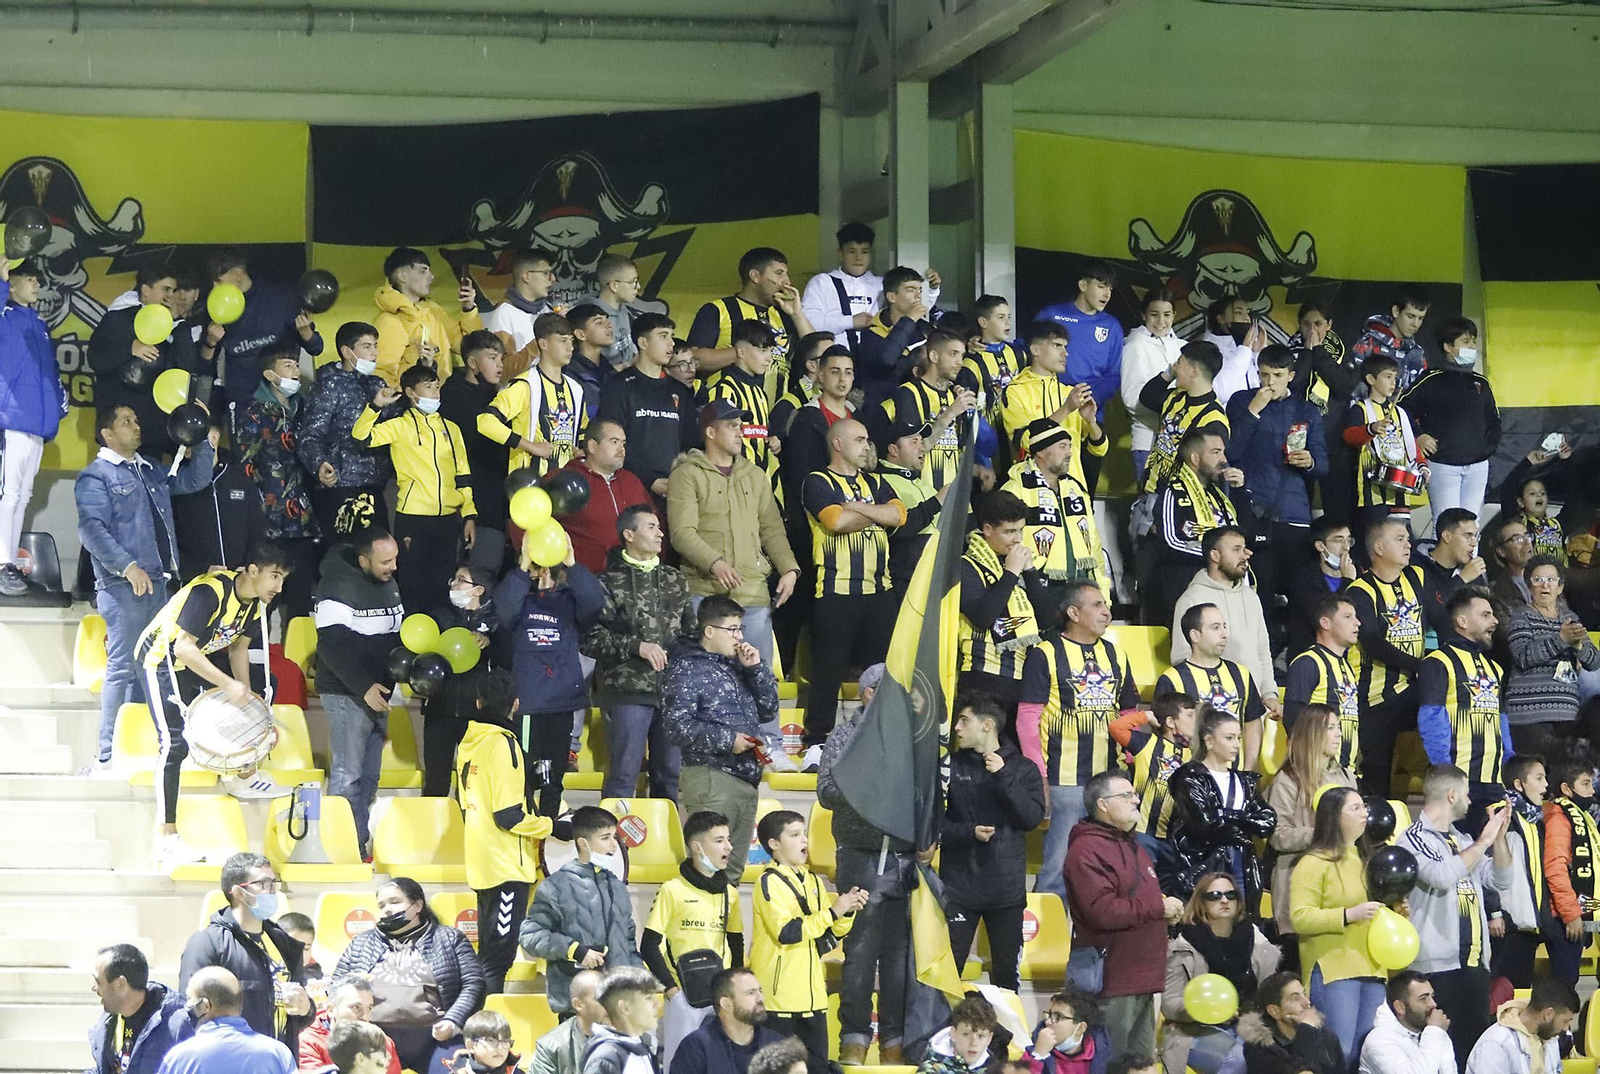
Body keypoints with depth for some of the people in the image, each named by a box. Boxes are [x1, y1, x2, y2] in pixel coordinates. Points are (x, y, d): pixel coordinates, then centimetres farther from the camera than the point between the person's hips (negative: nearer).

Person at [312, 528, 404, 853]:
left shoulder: (388, 583, 11)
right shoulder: (339, 586, -17)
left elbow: (397, 634, 22)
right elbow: (332, 645, -22)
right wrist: (363, 687, -25)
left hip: (378, 692, 9)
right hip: (347, 694, -9)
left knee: (369, 774, 12)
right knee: (347, 774, -6)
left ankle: (360, 839, 19)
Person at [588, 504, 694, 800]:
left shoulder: (675, 580, 16)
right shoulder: (610, 583, -2)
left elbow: (690, 631, 24)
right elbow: (592, 638, -8)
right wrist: (637, 647, -16)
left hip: (673, 688, 5)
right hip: (628, 688, -5)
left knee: (671, 771, 9)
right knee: (624, 772, -4)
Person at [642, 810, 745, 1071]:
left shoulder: (730, 892, 11)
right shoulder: (673, 890, -5)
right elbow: (649, 946, -4)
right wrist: (670, 988, -10)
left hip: (722, 996, 5)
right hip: (685, 996, -5)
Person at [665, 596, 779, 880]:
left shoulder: (736, 665, 19)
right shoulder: (687, 668, -5)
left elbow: (768, 711, 19)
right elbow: (678, 727, -14)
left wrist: (756, 668, 7)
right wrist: (727, 740, -16)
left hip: (746, 779, 8)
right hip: (711, 779, -8)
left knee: (732, 870, 11)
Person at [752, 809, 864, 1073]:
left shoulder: (812, 880, 13)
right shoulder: (769, 882, -10)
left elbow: (835, 933, 18)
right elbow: (787, 932, -22)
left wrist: (847, 911, -2)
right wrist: (833, 911, -18)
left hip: (811, 996, 7)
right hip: (778, 998, -7)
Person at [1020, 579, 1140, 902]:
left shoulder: (1116, 656, 15)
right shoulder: (1045, 655, -3)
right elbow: (1027, 719, -6)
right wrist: (1038, 778, -12)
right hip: (1064, 782, -6)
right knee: (1059, 867, -6)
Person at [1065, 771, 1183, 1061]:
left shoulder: (1130, 846, 20)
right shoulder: (1087, 850, -14)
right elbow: (1103, 911, -25)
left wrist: (1167, 910, 12)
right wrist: (1158, 907, -15)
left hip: (1142, 980, 10)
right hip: (1112, 981, -10)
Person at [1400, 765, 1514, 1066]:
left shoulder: (1462, 840, 16)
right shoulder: (1414, 839, -8)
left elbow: (1502, 880, 16)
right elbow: (1442, 876, -25)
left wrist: (1499, 838, 2)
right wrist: (1483, 843, -15)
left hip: (1475, 960, 8)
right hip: (1438, 963, -8)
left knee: (1477, 1041, 9)